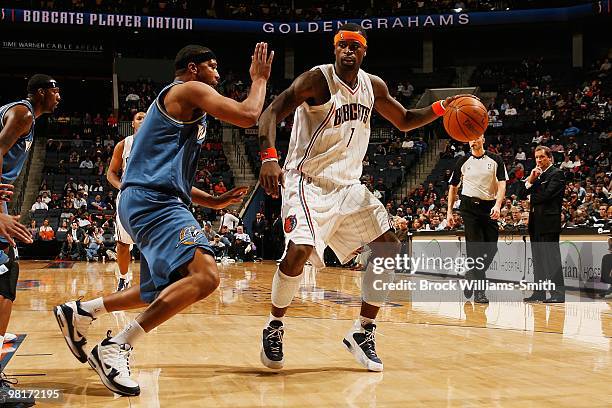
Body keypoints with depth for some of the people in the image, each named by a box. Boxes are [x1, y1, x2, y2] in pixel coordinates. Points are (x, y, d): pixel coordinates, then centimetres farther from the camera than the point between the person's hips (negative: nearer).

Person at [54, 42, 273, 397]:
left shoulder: (181, 106, 29)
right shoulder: (190, 90, -2)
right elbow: (248, 116, -14)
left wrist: (213, 201, 26)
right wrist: (260, 78, 4)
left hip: (152, 203, 11)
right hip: (153, 200, -11)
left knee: (162, 293, 21)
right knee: (205, 276, -26)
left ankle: (80, 312, 28)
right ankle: (116, 348, -22)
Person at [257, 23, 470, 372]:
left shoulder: (373, 86, 6)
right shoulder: (317, 79, -13)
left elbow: (404, 121, 20)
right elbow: (271, 113, -19)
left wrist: (440, 109, 2)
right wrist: (269, 158, -36)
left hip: (348, 185, 7)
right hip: (308, 182, -7)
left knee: (389, 248, -1)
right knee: (299, 252, -25)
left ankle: (363, 331, 11)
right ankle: (275, 326, 1)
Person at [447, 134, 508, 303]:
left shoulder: (495, 160, 5)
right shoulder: (463, 162, 6)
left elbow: (502, 184, -3)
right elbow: (453, 187, 12)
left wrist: (498, 204, -20)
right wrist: (449, 211, 5)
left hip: (489, 207, 2)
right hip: (469, 206, -1)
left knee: (491, 248, 1)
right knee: (475, 248, -9)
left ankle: (471, 277, 24)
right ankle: (479, 291, -4)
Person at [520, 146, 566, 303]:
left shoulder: (557, 174, -5)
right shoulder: (537, 175, 20)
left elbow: (546, 194, -17)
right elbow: (522, 194, 13)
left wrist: (532, 199, 0)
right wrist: (530, 179, -2)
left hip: (549, 222, -8)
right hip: (536, 222, 8)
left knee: (552, 258, -9)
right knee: (538, 259, 10)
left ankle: (558, 293, -9)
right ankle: (539, 293, 15)